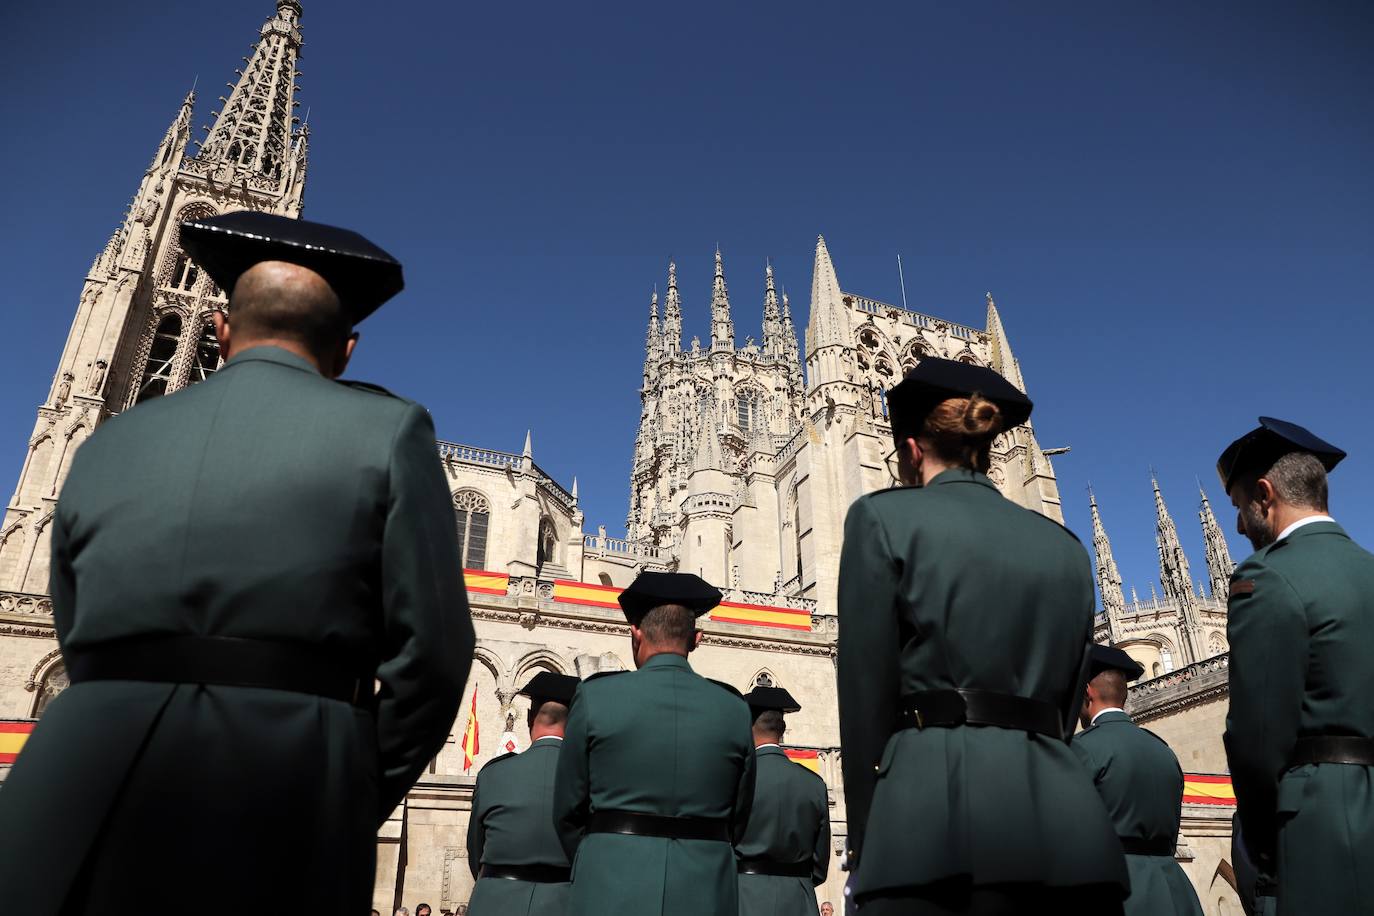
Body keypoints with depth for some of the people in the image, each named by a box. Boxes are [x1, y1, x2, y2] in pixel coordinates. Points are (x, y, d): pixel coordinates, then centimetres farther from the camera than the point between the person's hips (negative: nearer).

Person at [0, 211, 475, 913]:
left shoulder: (105, 446, 14)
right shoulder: (388, 428, 2)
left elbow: (78, 648, 15)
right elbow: (432, 648, -5)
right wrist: (363, 802, 9)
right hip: (288, 787, -3)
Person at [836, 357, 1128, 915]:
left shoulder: (884, 516, 2)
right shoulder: (1066, 547, 18)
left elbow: (867, 694, -3)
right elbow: (1067, 701, 17)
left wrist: (865, 840, 3)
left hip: (941, 809, -5)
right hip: (1063, 811, 5)